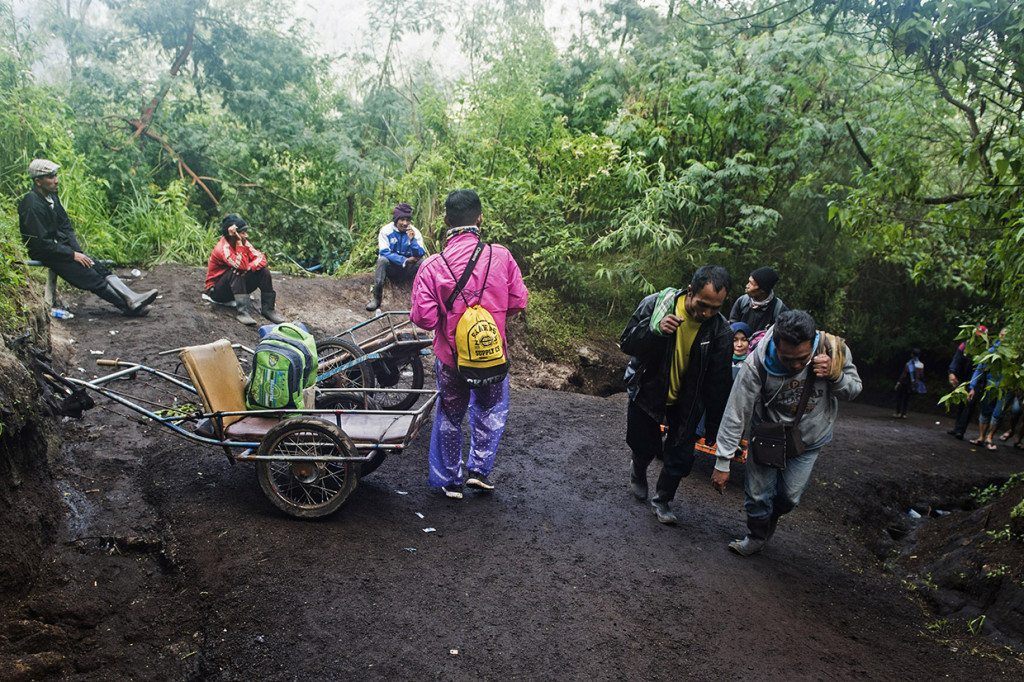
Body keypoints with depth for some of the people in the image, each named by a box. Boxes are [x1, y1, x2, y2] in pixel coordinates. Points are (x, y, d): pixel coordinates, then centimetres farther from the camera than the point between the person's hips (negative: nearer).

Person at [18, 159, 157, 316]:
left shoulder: (52, 196, 8)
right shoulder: (32, 206, -20)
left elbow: (66, 227, 13)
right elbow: (41, 243, -21)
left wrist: (78, 251, 0)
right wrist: (73, 255, -18)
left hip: (61, 246, 8)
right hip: (44, 254, -8)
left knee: (100, 268, -10)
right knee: (91, 276, -18)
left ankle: (132, 299, -23)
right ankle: (128, 306, -19)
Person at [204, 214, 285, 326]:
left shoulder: (244, 243, -5)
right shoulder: (222, 248, -25)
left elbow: (261, 258, -10)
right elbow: (242, 266, -36)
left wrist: (249, 267, -29)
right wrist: (239, 243, -33)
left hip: (237, 286, 7)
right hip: (217, 291, -7)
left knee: (264, 271, -10)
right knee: (236, 272, -35)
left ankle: (268, 309, -11)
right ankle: (242, 311, -37)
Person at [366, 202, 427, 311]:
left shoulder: (415, 232, -3)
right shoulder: (386, 231, -7)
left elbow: (420, 254, -9)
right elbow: (384, 252, -15)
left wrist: (412, 240, -27)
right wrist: (404, 260, -22)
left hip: (408, 271, 1)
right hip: (391, 269, -1)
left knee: (422, 263, -27)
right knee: (382, 260, -33)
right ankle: (376, 298, -28)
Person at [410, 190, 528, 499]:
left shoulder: (432, 266, -16)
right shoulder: (500, 256, -12)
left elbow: (423, 318, -16)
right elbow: (518, 302, -5)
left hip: (451, 356, 0)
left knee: (450, 417, 20)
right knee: (491, 410, 27)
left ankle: (451, 480, 31)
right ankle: (479, 469, 23)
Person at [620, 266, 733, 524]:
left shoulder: (720, 330, -18)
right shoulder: (655, 304, -20)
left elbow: (719, 383, -9)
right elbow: (626, 343, -16)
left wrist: (713, 426, -5)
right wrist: (656, 331, -35)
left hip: (685, 402, 1)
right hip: (646, 393, -1)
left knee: (681, 460, 1)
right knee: (645, 447, 12)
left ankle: (662, 499, 29)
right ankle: (638, 470, 49)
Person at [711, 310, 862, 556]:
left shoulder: (833, 349, -28)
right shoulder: (757, 364, -33)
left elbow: (854, 390, -9)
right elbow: (736, 414, -26)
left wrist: (836, 376, -33)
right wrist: (723, 462, -24)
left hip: (809, 438, 2)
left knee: (789, 496, 10)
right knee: (758, 492, 3)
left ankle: (770, 520, 45)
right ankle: (756, 537, 34)